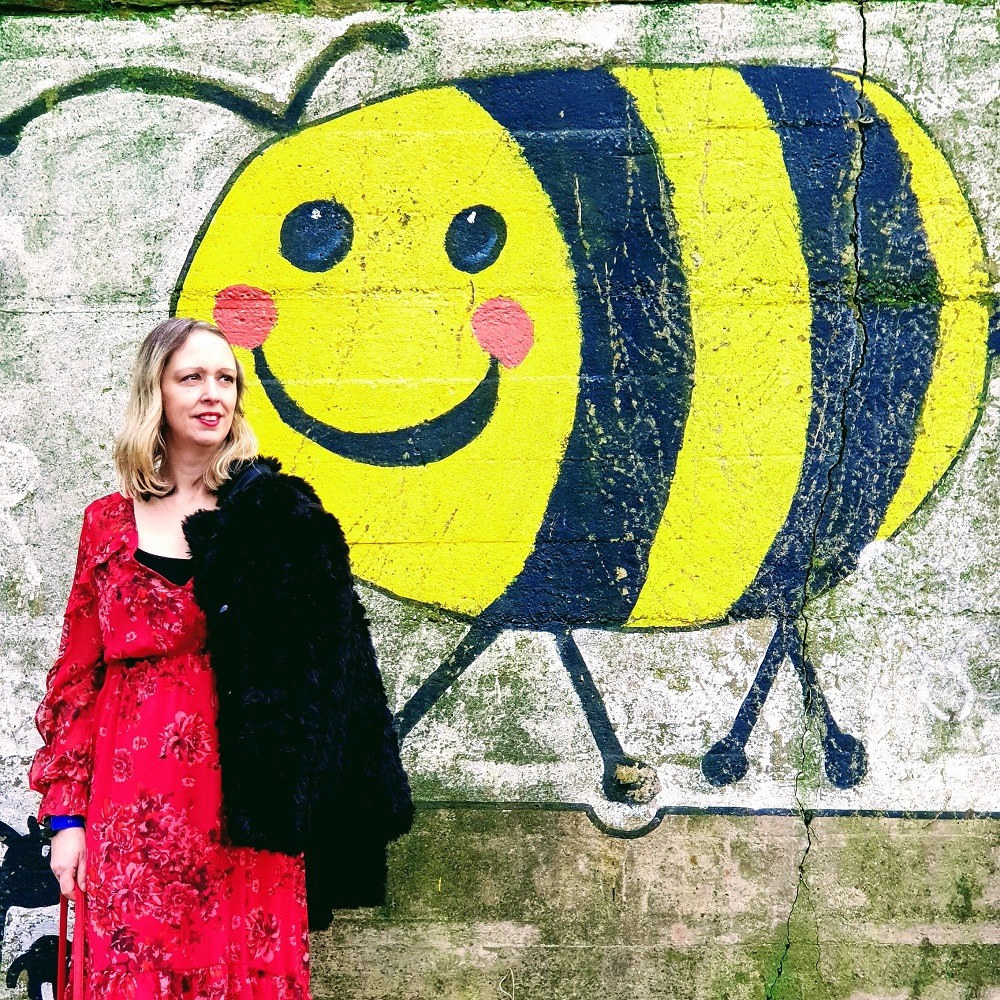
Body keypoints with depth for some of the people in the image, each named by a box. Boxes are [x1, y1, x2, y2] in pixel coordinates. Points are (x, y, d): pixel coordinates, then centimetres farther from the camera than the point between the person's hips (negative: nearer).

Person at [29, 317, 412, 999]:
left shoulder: (275, 519, 2)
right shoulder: (110, 523, 7)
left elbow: (321, 666, 2)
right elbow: (78, 675, 9)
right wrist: (65, 814, 2)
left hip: (246, 810, -1)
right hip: (135, 808, 1)